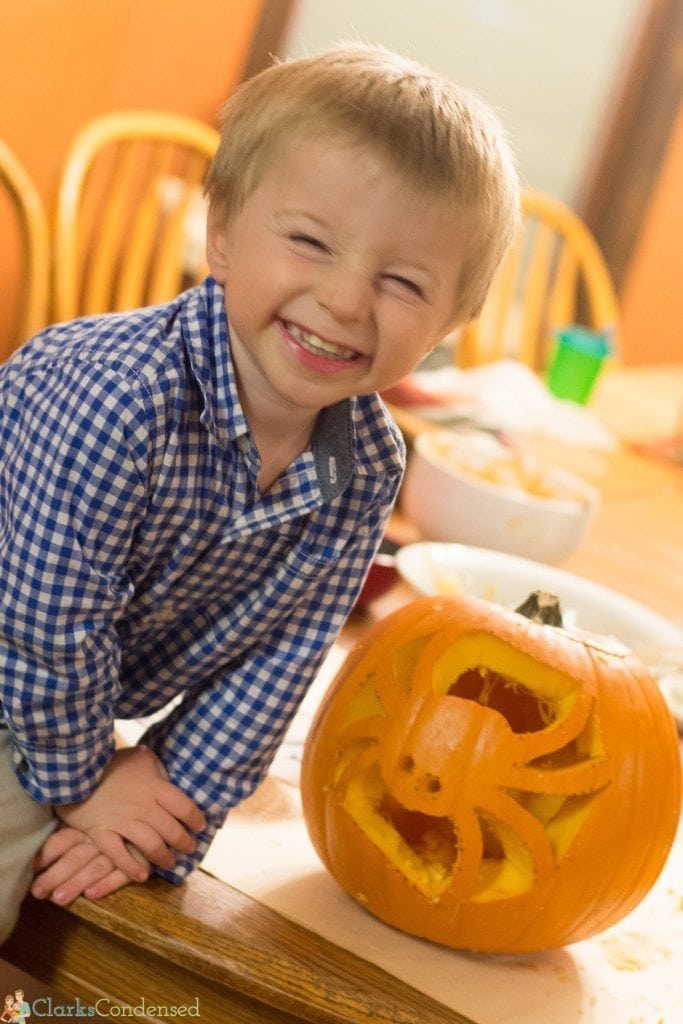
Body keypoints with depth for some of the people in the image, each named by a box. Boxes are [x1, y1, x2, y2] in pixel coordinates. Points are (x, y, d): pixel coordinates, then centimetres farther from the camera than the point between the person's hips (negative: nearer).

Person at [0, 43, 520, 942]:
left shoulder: (370, 468, -15)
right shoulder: (119, 398, -36)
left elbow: (281, 650, -7)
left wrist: (172, 802, -8)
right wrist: (79, 781, -12)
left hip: (78, 695, 5)